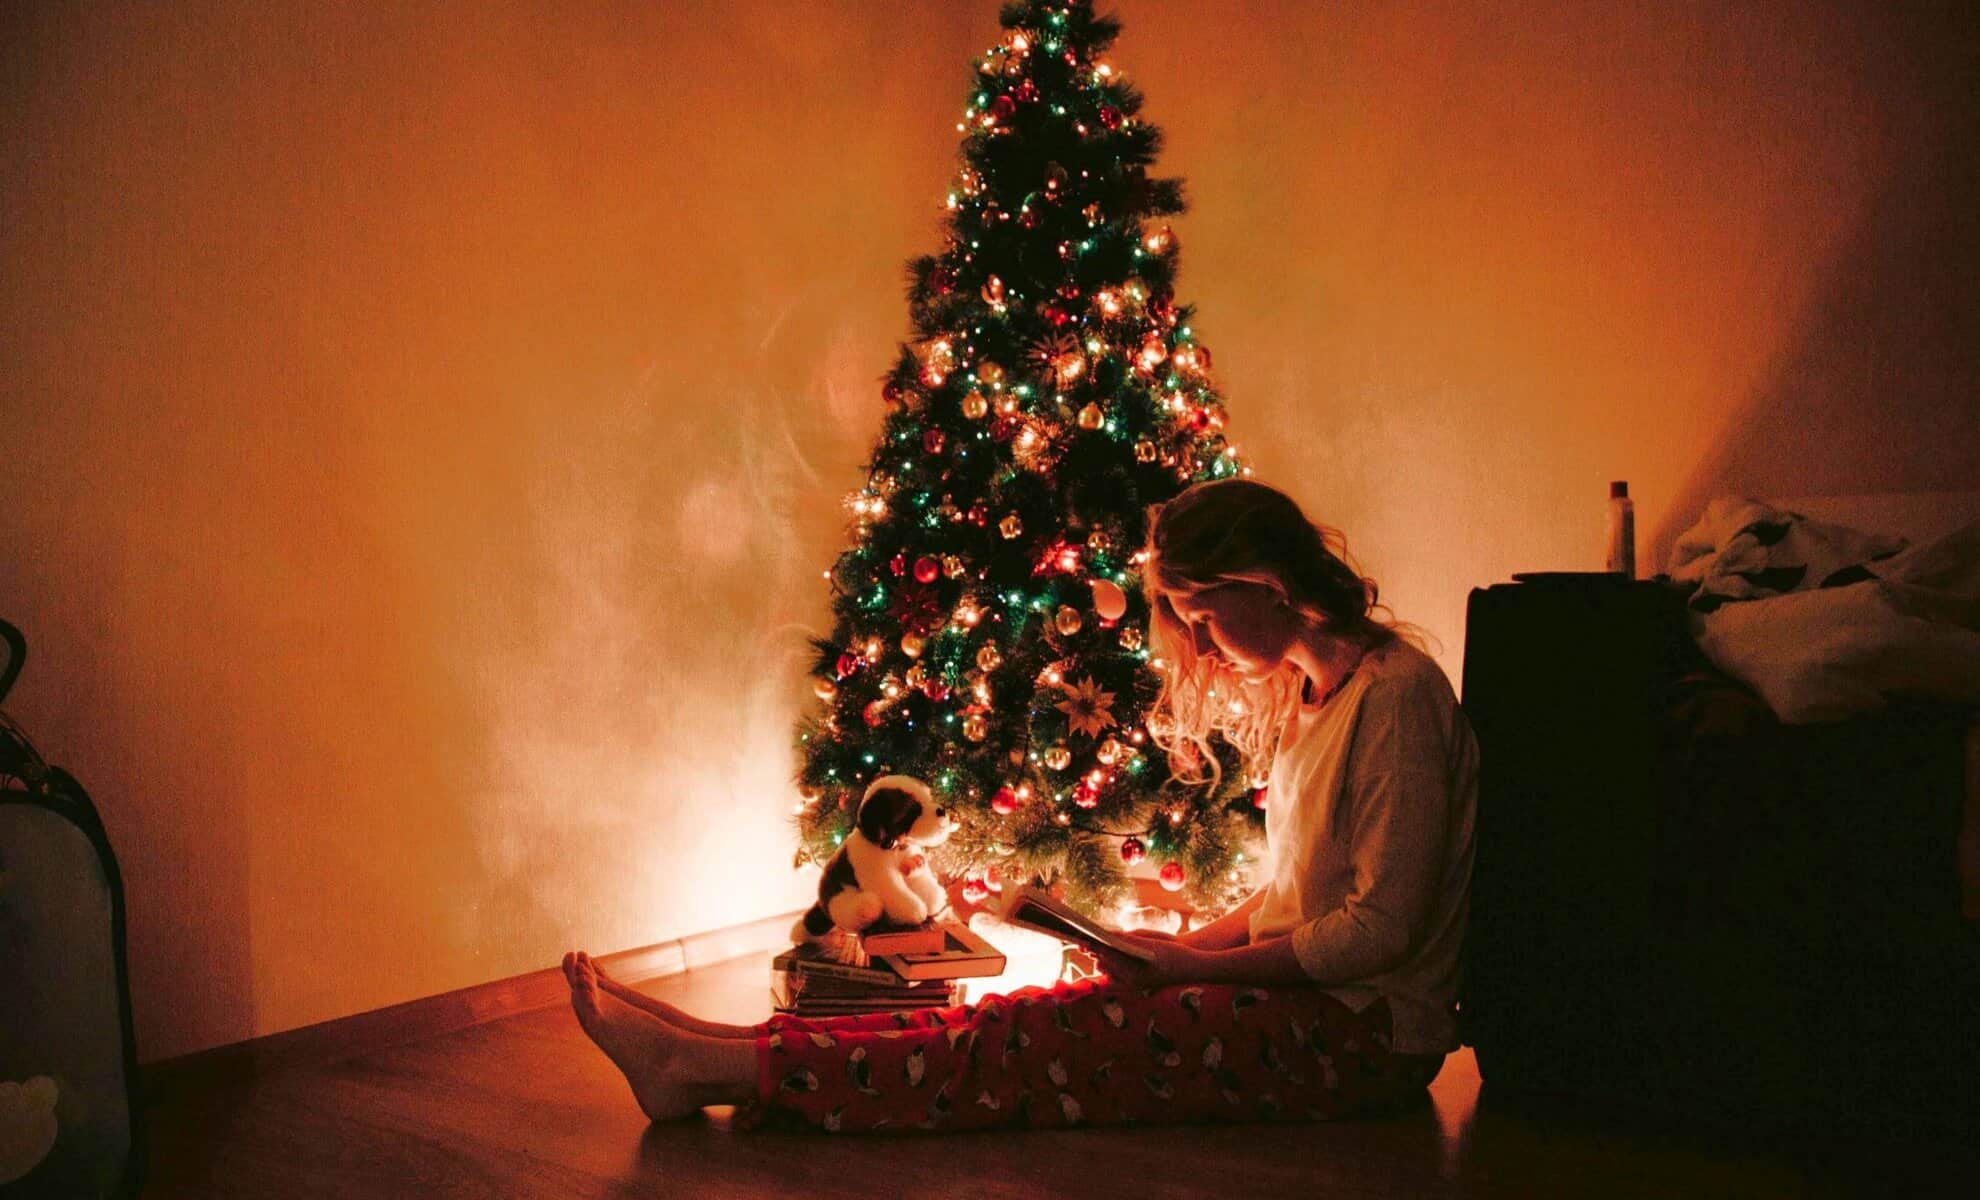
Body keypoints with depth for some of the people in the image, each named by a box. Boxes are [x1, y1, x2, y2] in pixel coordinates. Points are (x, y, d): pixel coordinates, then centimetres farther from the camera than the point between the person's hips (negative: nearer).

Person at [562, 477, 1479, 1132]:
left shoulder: (1396, 692, -16)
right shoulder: (1301, 693, 13)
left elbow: (1383, 927, -19)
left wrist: (1196, 965, -15)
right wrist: (1187, 947, 2)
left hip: (1361, 1034, -8)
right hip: (1300, 997, 8)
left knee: (1050, 1037, -18)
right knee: (1037, 1023, -7)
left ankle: (714, 1066, -18)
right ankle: (708, 1055, -12)